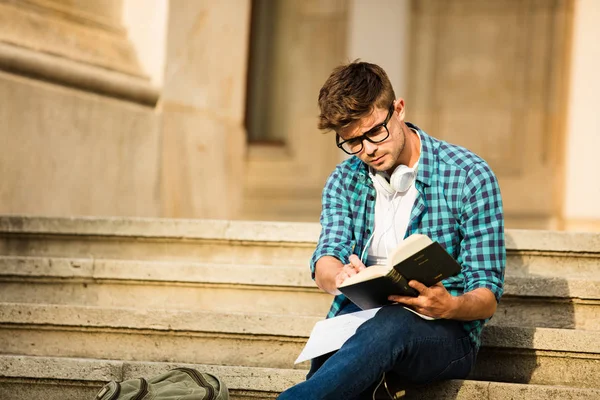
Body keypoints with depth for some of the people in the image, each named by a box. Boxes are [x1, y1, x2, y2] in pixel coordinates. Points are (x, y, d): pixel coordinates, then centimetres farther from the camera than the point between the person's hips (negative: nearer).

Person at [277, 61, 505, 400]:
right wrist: (338, 277, -27)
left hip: (446, 332, -3)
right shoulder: (345, 180, 13)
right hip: (360, 323, 3)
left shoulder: (469, 176, -3)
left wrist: (450, 307, -29)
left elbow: (488, 297, -4)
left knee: (391, 323, -40)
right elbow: (325, 263, 0)